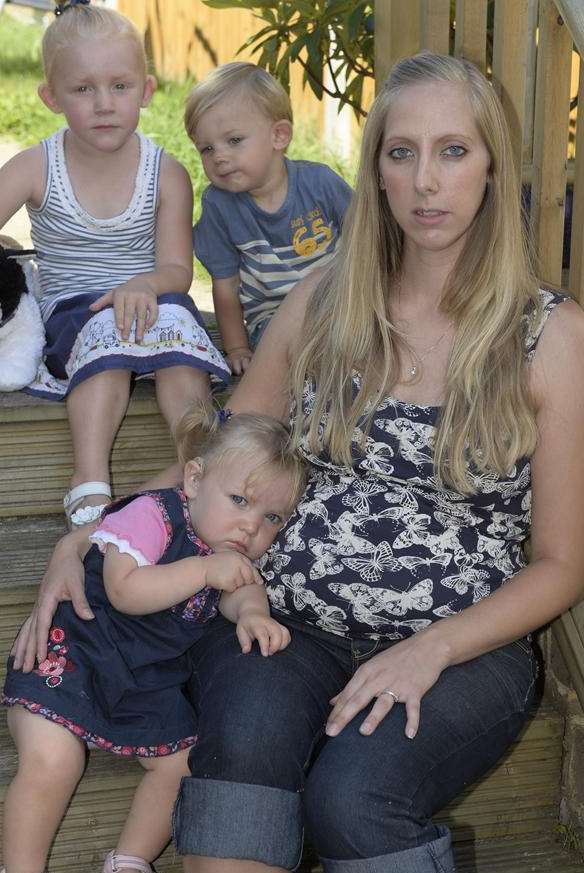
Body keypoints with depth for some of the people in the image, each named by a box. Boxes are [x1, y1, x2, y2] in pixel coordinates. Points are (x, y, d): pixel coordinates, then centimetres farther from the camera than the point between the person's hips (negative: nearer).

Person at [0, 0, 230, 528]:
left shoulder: (167, 175, -3)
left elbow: (176, 269, -6)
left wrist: (143, 285, -28)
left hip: (151, 299, 1)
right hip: (74, 308, -1)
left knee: (174, 315, -31)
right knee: (107, 334, -33)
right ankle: (91, 481, -38)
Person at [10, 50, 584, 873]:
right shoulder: (322, 304, 7)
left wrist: (429, 651, -15)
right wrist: (82, 541, 2)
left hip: (463, 647, -2)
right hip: (285, 623, 2)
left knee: (349, 797, -31)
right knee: (244, 739, -30)